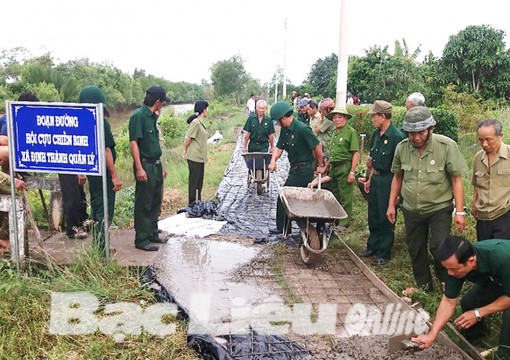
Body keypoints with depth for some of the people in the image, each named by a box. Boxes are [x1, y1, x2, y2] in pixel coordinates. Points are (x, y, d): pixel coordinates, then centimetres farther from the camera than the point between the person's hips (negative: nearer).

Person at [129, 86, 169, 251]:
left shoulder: (152, 117, 13)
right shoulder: (138, 115, -13)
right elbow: (133, 143, -18)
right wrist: (139, 168, -23)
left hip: (156, 165, 9)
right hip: (145, 165, -9)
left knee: (156, 202, 16)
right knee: (143, 205, -1)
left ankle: (153, 234, 28)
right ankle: (141, 240, 8)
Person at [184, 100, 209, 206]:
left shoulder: (201, 123, 13)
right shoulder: (195, 122, -15)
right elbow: (187, 138, -15)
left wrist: (205, 156, 12)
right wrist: (186, 152, -3)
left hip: (200, 158, 9)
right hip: (194, 157, -9)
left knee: (199, 182, 15)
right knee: (194, 182, -1)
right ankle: (192, 204, 7)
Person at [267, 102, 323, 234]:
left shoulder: (302, 129, -19)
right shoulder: (285, 130, 9)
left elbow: (317, 146, -14)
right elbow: (279, 148, 7)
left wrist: (320, 166, -4)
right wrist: (273, 161, -13)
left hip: (303, 170, -8)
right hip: (295, 169, 8)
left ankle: (282, 228, 9)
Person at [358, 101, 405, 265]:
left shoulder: (396, 137, -19)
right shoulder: (376, 135, 7)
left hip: (388, 181, -8)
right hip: (375, 178, 8)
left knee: (386, 218, 4)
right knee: (373, 215, 17)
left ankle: (384, 253, 17)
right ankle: (373, 246, 33)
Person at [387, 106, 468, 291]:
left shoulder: (447, 146, -17)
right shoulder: (402, 147, -6)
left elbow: (456, 180, -11)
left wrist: (460, 212, -13)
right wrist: (391, 205, 9)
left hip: (439, 208, -4)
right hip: (411, 210, 4)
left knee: (439, 248, -12)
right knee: (415, 249, 13)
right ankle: (423, 286, 33)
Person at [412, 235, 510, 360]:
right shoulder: (456, 263, -27)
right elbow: (449, 301, -18)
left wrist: (478, 313, -26)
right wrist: (432, 334, -23)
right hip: (493, 281, 5)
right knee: (467, 302, -11)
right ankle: (469, 342, 17)